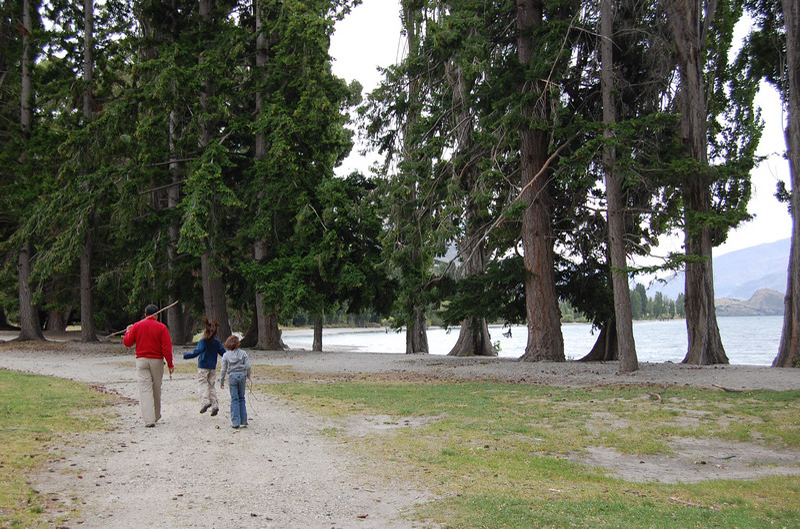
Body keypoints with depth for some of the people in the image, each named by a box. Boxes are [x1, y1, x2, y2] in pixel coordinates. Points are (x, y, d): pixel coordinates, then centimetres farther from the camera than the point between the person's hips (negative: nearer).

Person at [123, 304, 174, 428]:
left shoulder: (137, 326, 1)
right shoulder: (162, 327, -4)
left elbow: (127, 342, 7)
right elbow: (167, 347, -9)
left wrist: (128, 331, 26)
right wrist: (170, 364, -5)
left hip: (141, 361, 0)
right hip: (157, 361, 0)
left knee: (145, 389, -3)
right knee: (156, 389, 15)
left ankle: (149, 419, -12)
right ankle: (156, 416, 30)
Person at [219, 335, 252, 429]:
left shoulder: (226, 355, -1)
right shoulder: (243, 353, -1)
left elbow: (223, 369, 1)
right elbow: (248, 366, -4)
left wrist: (221, 381, 9)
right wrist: (248, 375, 14)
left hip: (232, 377, -1)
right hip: (242, 376, 1)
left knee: (234, 400, 4)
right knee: (241, 398, 11)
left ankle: (235, 422, 2)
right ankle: (243, 421, 12)